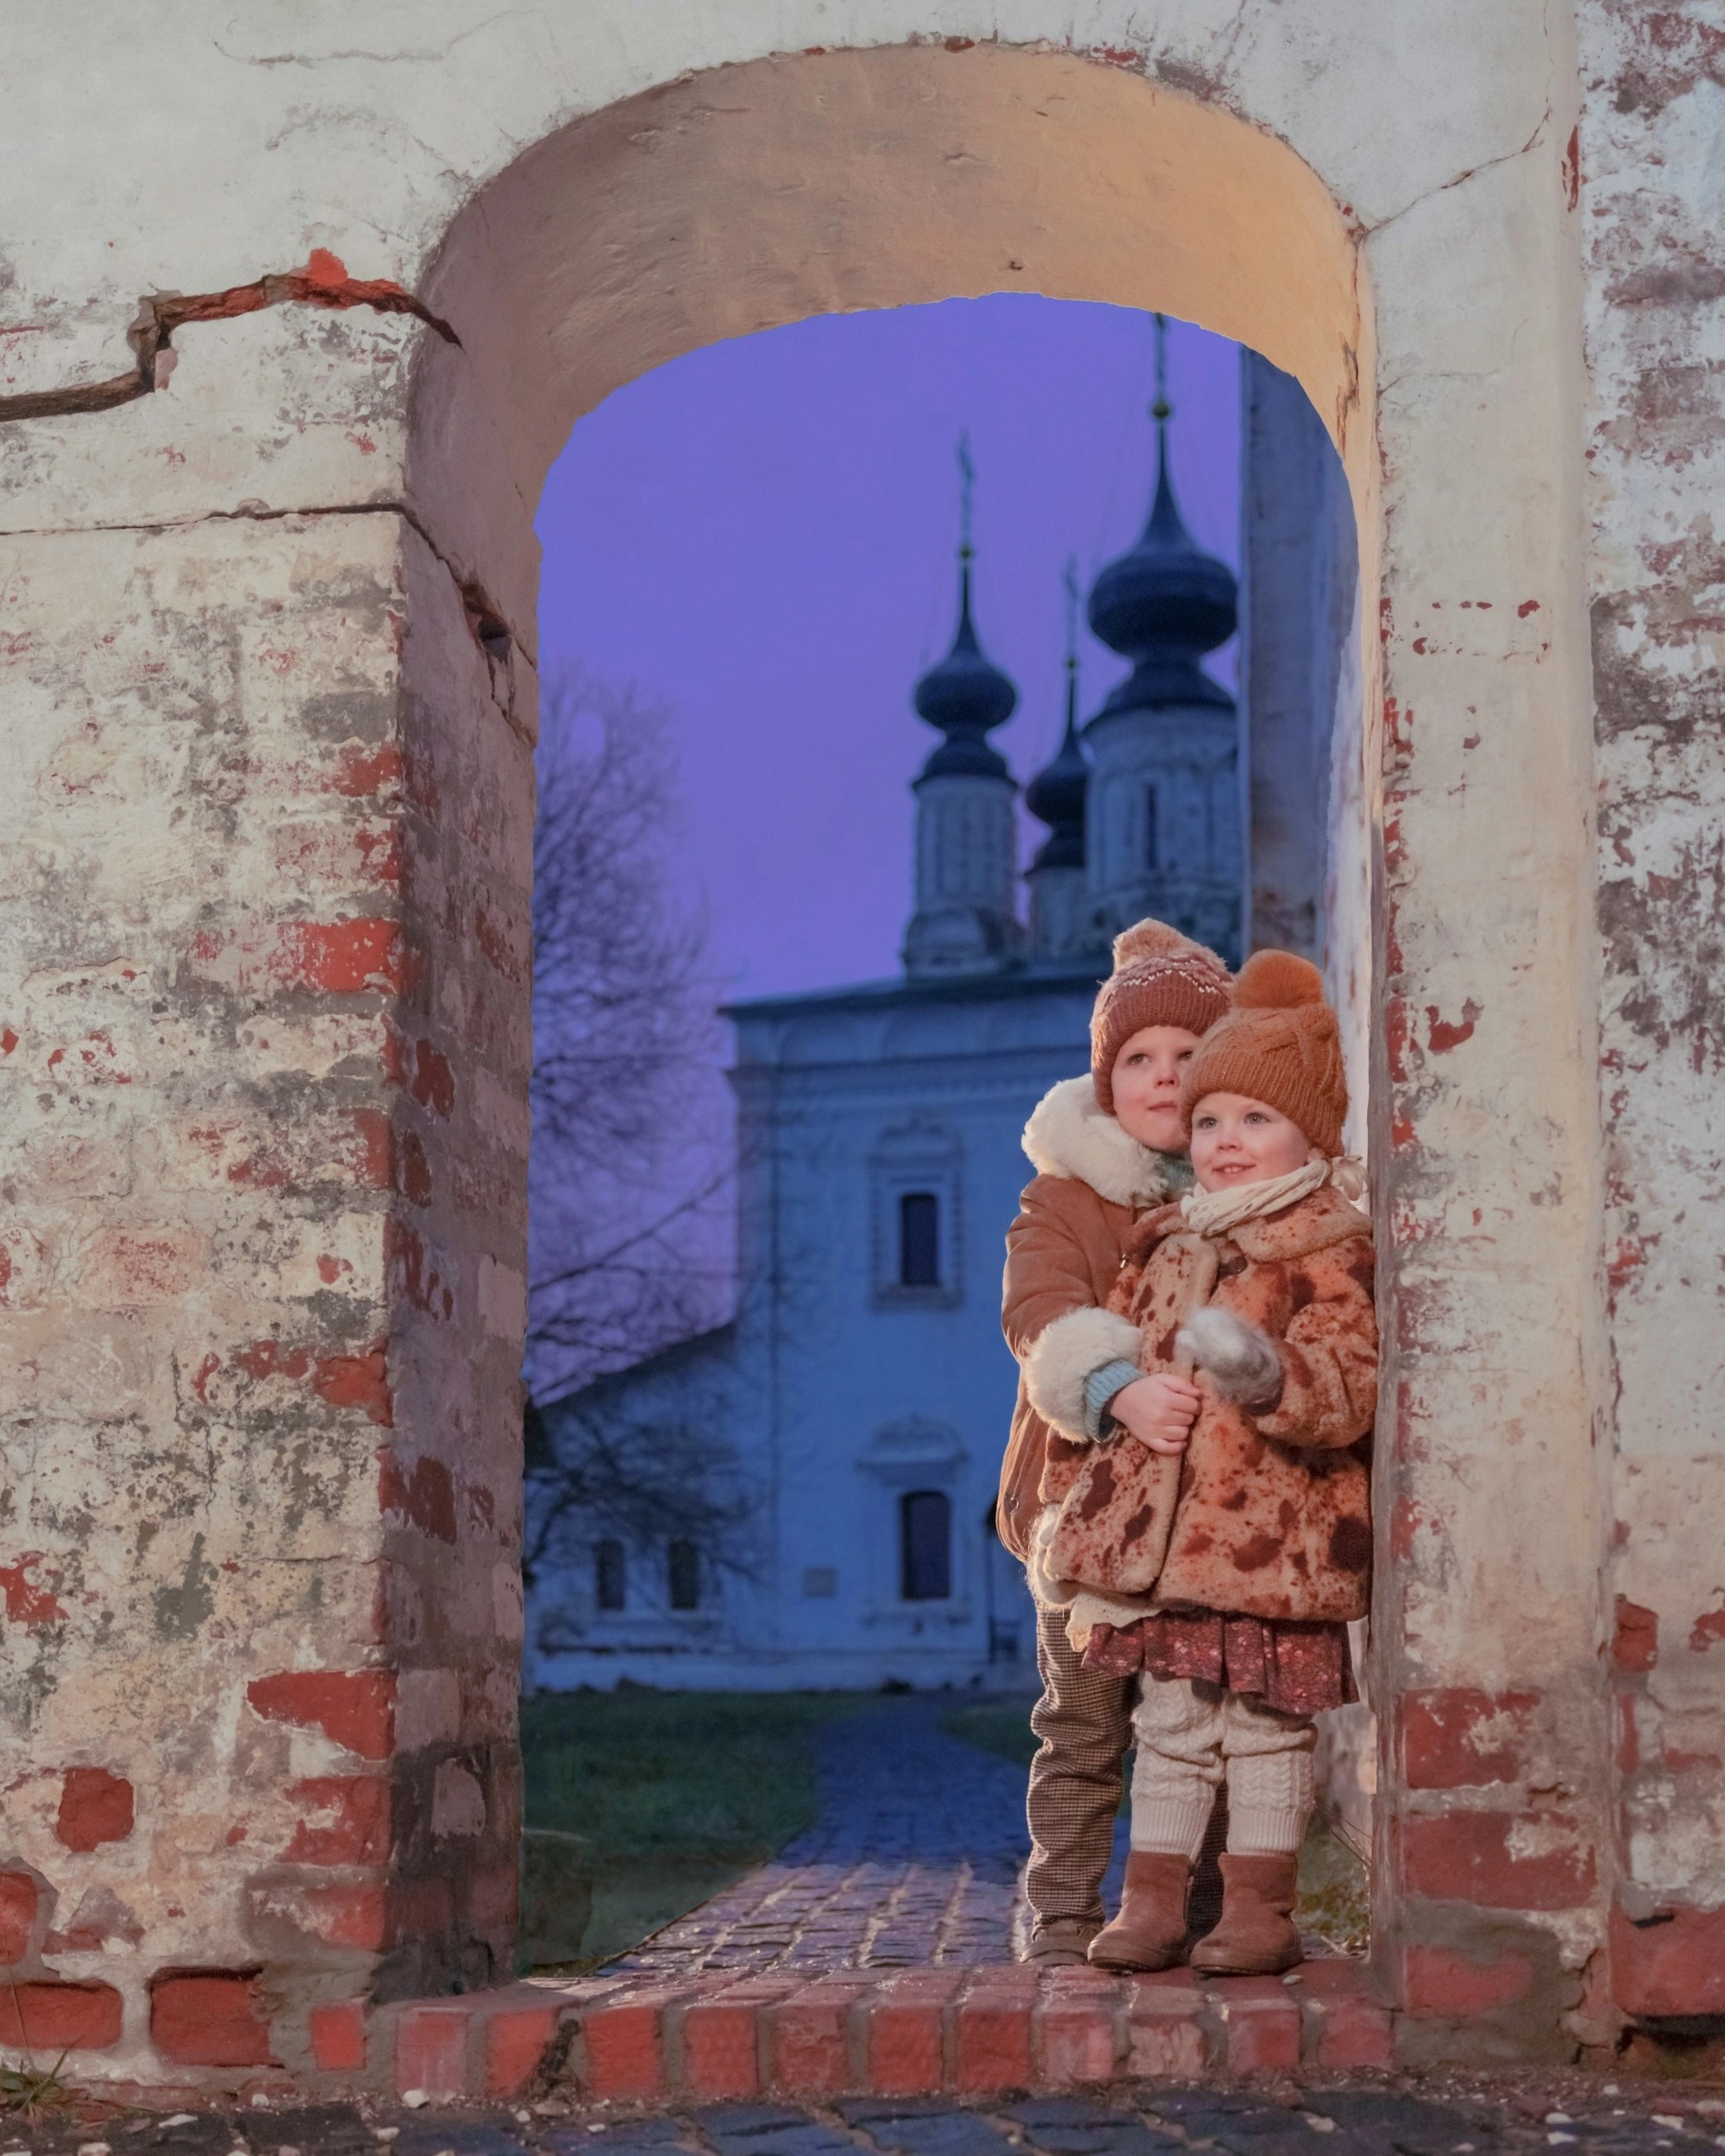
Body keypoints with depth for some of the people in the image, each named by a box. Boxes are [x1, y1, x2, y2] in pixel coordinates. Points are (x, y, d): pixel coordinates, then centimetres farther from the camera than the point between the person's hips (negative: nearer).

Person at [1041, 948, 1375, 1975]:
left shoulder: (1328, 1254, -8)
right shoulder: (1167, 1244, 12)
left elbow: (1352, 1391, -16)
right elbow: (1107, 1341, 19)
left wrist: (1271, 1379, -33)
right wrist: (1126, 1392, 1)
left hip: (1273, 1534, -6)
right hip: (1163, 1529, 6)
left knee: (1267, 1725, 2)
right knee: (1169, 1720, 11)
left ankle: (1262, 1909, 13)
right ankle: (1155, 1901, 19)